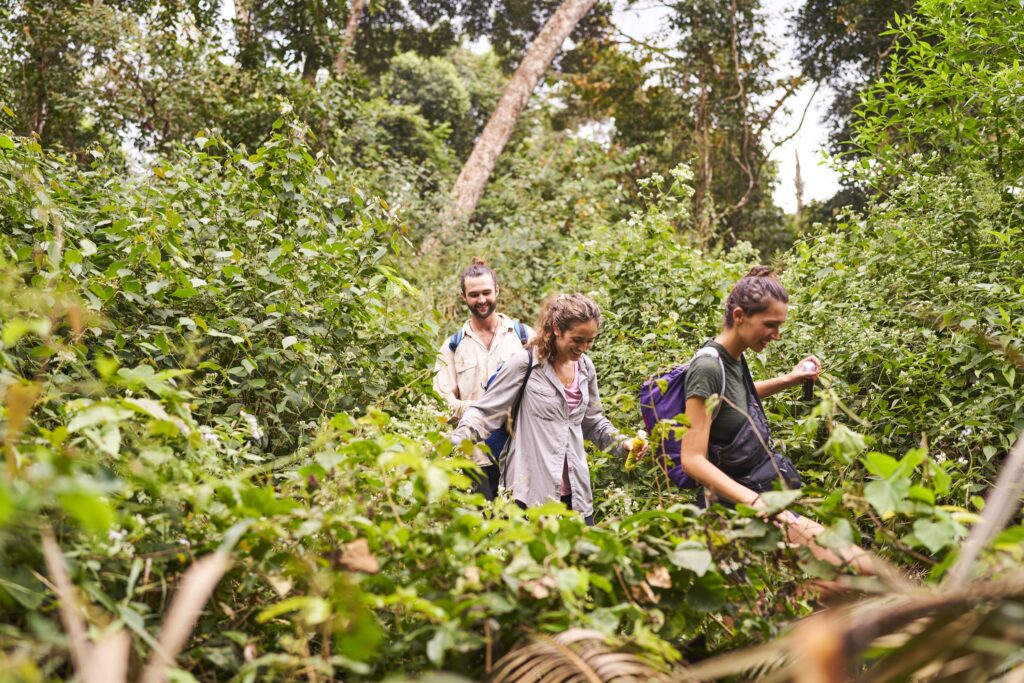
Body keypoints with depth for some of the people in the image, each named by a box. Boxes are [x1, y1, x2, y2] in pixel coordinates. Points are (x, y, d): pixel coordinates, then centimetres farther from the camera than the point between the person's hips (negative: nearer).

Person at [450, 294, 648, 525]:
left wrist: (623, 443, 7)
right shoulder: (525, 363, -9)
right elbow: (485, 412, -6)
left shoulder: (585, 368, 10)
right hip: (531, 490, -6)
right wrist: (453, 443, -20)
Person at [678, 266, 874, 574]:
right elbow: (693, 459, -24)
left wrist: (787, 380, 19)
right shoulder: (708, 366, -20)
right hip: (742, 496, -9)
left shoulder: (734, 357, 5)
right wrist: (756, 502, -30)